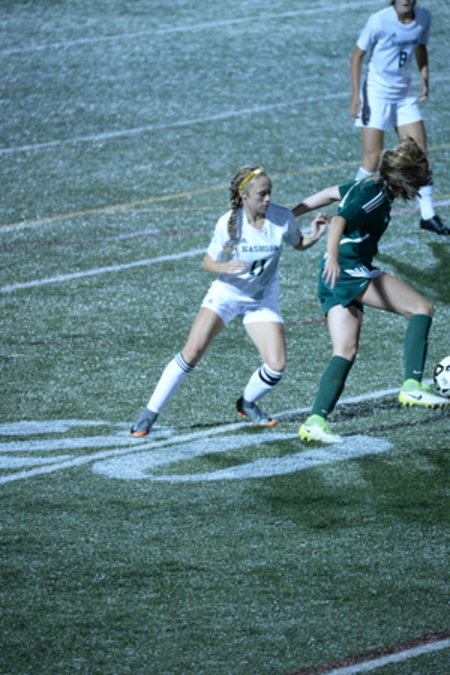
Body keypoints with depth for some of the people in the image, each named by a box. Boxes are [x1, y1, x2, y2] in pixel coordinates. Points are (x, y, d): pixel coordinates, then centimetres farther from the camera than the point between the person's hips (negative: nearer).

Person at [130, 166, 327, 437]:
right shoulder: (229, 223, -18)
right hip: (226, 292, -2)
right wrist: (225, 266, -30)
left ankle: (248, 403, 22)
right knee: (192, 351, -17)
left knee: (277, 366, -12)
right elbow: (208, 262, -8)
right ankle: (150, 413, -6)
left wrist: (315, 235, -16)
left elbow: (299, 244, 6)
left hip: (263, 300, 2)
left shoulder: (282, 218, -15)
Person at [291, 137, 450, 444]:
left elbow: (330, 193, 29)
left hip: (334, 278, 10)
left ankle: (315, 421, -5)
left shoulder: (368, 186, 18)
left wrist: (292, 214, 38)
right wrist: (333, 257, -39)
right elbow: (340, 221, -24)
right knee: (422, 308, -10)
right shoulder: (377, 195, -11)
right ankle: (412, 386, -19)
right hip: (350, 269, -10)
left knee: (346, 351, 6)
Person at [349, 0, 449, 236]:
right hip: (376, 94, -5)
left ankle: (427, 215, 10)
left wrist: (424, 75, -1)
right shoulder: (379, 21, -19)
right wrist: (356, 95, -14)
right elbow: (357, 56, -10)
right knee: (372, 158, -6)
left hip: (404, 95, 5)